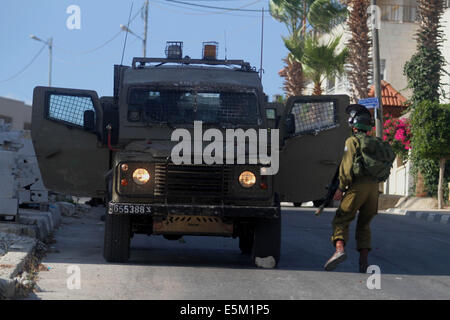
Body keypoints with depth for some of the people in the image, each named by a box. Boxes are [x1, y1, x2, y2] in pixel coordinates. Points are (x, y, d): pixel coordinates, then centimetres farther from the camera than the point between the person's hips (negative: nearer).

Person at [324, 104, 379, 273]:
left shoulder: (352, 141, 0)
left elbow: (347, 166, -9)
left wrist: (341, 188, -9)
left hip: (357, 185, -6)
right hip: (374, 187, 6)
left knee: (341, 220, -2)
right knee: (364, 224, 14)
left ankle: (339, 249, -26)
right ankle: (364, 260, 3)